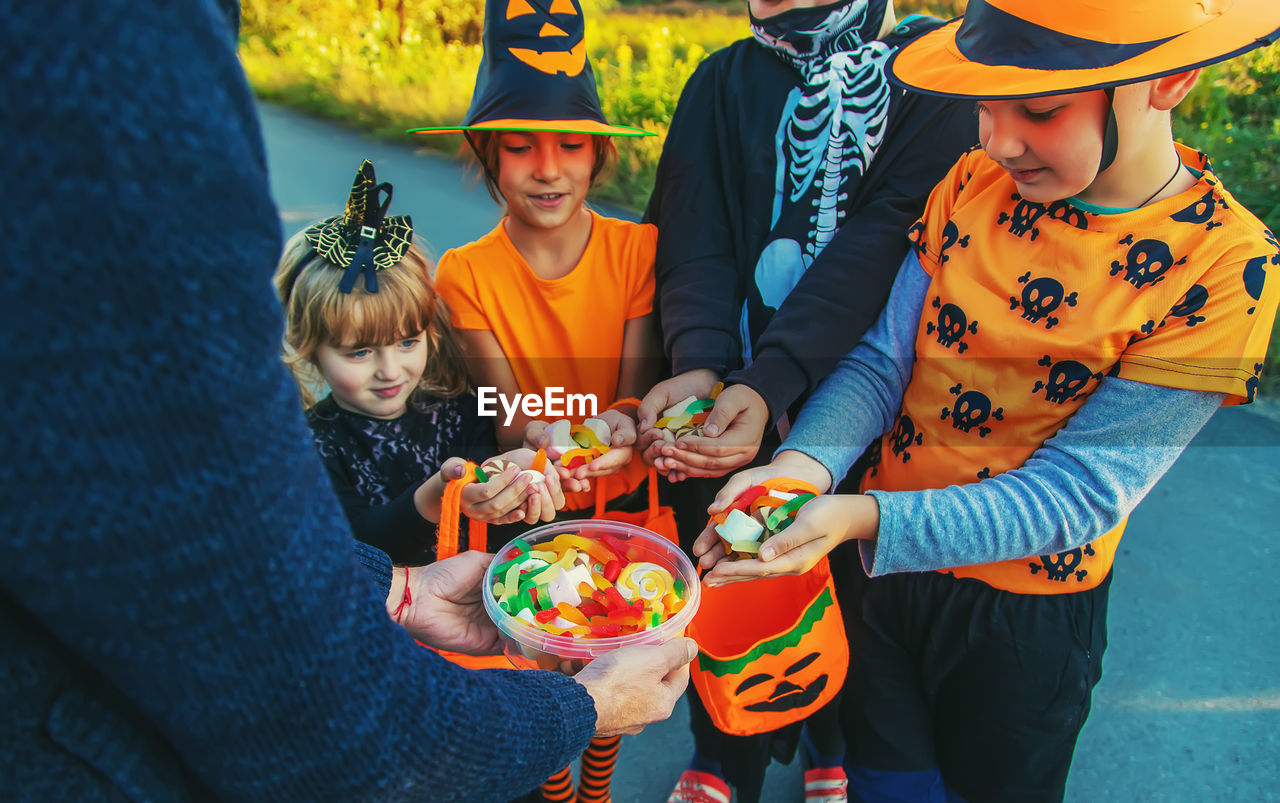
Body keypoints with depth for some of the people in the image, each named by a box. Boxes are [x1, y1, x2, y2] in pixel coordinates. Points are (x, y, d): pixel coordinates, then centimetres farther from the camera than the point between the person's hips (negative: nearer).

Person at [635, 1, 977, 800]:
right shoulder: (723, 81, 5)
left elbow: (882, 241, -20)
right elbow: (694, 241, -8)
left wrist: (770, 382, -32)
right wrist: (700, 364, -27)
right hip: (729, 385, 2)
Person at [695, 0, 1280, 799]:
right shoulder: (975, 184, -9)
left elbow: (1075, 491, -22)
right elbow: (883, 359, -9)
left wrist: (869, 519, -35)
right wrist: (805, 464, -29)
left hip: (1027, 609, -2)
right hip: (880, 559, 3)